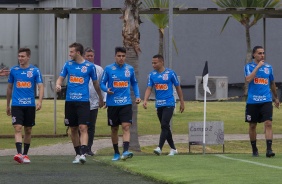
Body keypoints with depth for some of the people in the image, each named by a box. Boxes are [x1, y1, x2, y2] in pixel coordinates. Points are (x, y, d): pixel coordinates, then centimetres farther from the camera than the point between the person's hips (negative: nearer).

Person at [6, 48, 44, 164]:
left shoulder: (35, 71, 1)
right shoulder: (13, 70, 5)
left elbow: (40, 86, -4)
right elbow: (9, 88, 15)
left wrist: (40, 101, -21)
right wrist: (8, 105, 17)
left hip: (30, 105, 0)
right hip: (16, 105, 0)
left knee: (28, 130, 8)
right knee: (18, 128, -14)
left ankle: (25, 154, 20)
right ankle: (19, 153, -23)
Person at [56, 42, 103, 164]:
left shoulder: (89, 66, 1)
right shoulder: (68, 64, 8)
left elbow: (95, 83, 12)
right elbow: (61, 78, 10)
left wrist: (100, 98, 22)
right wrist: (58, 85, -14)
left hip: (83, 101, -3)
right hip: (70, 101, 4)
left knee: (83, 128, -14)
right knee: (73, 129, 8)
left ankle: (83, 154, -23)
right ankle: (77, 154, 19)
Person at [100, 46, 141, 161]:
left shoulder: (130, 69, 7)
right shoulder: (108, 69, 0)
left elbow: (134, 83, 20)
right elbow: (102, 84, 4)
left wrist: (137, 96, 7)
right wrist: (107, 89, -18)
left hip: (126, 103, 0)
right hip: (112, 103, 0)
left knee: (126, 126, -15)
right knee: (114, 129, 9)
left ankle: (125, 151, -26)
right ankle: (116, 153, 21)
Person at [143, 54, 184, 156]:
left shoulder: (170, 73, -4)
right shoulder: (152, 75, 6)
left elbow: (178, 87, 5)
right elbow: (149, 88, 0)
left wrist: (182, 102, 7)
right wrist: (145, 100, -17)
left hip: (169, 103, -5)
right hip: (159, 104, 5)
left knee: (164, 125, -17)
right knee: (165, 127, 10)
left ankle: (159, 148, -24)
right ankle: (173, 149, 20)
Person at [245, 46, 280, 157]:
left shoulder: (268, 67, 9)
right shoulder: (249, 66, 0)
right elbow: (248, 79, -19)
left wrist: (276, 98, 28)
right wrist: (258, 66, -18)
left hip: (266, 101, 1)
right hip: (252, 101, -1)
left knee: (268, 124, -13)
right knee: (252, 125, 7)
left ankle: (269, 149, -18)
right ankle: (254, 149, 22)